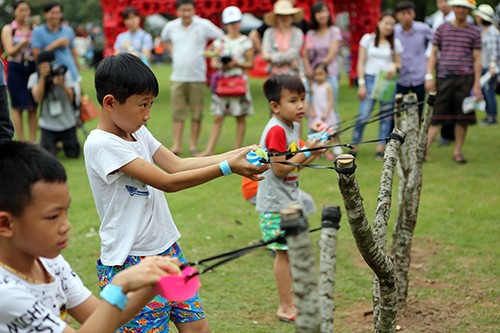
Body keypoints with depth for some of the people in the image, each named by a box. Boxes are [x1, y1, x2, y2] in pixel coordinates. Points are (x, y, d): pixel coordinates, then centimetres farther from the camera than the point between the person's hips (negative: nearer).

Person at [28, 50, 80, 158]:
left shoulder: (65, 74, -5)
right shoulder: (34, 77, -4)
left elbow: (71, 98, -14)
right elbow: (38, 99, -18)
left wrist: (62, 84, -32)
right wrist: (43, 76, -23)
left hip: (68, 123, 0)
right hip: (48, 124, 0)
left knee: (73, 154, -4)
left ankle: (65, 143, 31)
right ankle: (54, 144, 22)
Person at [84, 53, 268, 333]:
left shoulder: (138, 132, 7)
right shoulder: (101, 145, -19)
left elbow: (176, 164, 1)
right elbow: (167, 182, -22)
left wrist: (237, 154, -8)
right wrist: (227, 168, -23)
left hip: (167, 249, 8)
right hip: (131, 262, -8)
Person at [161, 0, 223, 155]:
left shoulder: (203, 25, -3)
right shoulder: (171, 27, 6)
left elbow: (222, 38, 4)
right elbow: (165, 39, 27)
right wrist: (172, 51, 12)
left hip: (197, 77, -2)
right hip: (177, 77, 2)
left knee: (197, 113, 2)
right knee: (177, 113, -2)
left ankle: (193, 145, 11)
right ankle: (176, 145, 0)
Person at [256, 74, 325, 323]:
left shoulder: (293, 126, 9)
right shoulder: (276, 130, -20)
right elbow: (279, 169, -22)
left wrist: (314, 153, -1)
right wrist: (307, 152, -20)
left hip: (289, 200, 9)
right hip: (275, 204, -9)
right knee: (285, 252, -4)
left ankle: (293, 300, 26)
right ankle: (286, 308, 4)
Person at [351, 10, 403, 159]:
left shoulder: (395, 43, 9)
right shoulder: (368, 39, 4)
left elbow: (398, 64, 15)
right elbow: (361, 62, 3)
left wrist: (395, 67, -10)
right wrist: (361, 83, -5)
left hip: (388, 81, 3)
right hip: (370, 79, -2)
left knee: (386, 116, 1)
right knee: (363, 115, -10)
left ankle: (381, 148, 7)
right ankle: (354, 146, -1)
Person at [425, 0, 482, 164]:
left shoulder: (474, 32, 6)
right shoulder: (442, 29, 8)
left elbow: (477, 60, 5)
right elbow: (433, 53, 9)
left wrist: (477, 85, -1)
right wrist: (429, 76, -1)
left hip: (465, 78, 0)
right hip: (444, 77, 0)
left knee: (462, 118, 3)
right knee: (436, 116, -3)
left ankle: (457, 151, 14)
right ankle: (424, 150, -3)